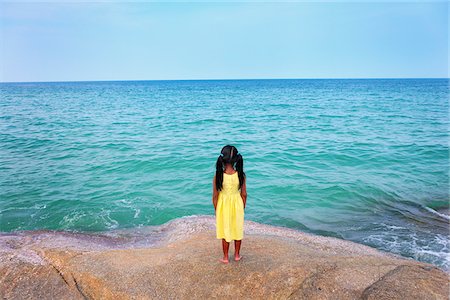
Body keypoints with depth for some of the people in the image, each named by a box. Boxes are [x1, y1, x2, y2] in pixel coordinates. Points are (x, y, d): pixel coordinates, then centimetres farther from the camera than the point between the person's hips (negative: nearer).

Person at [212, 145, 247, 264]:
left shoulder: (218, 176, -21)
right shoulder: (241, 175, -17)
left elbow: (215, 196, -13)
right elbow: (244, 194, -7)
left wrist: (216, 210, 3)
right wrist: (242, 208, 9)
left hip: (223, 206, -1)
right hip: (237, 205, 1)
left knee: (225, 231, 16)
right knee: (238, 230, 21)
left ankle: (225, 258, 31)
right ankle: (237, 255, 37)